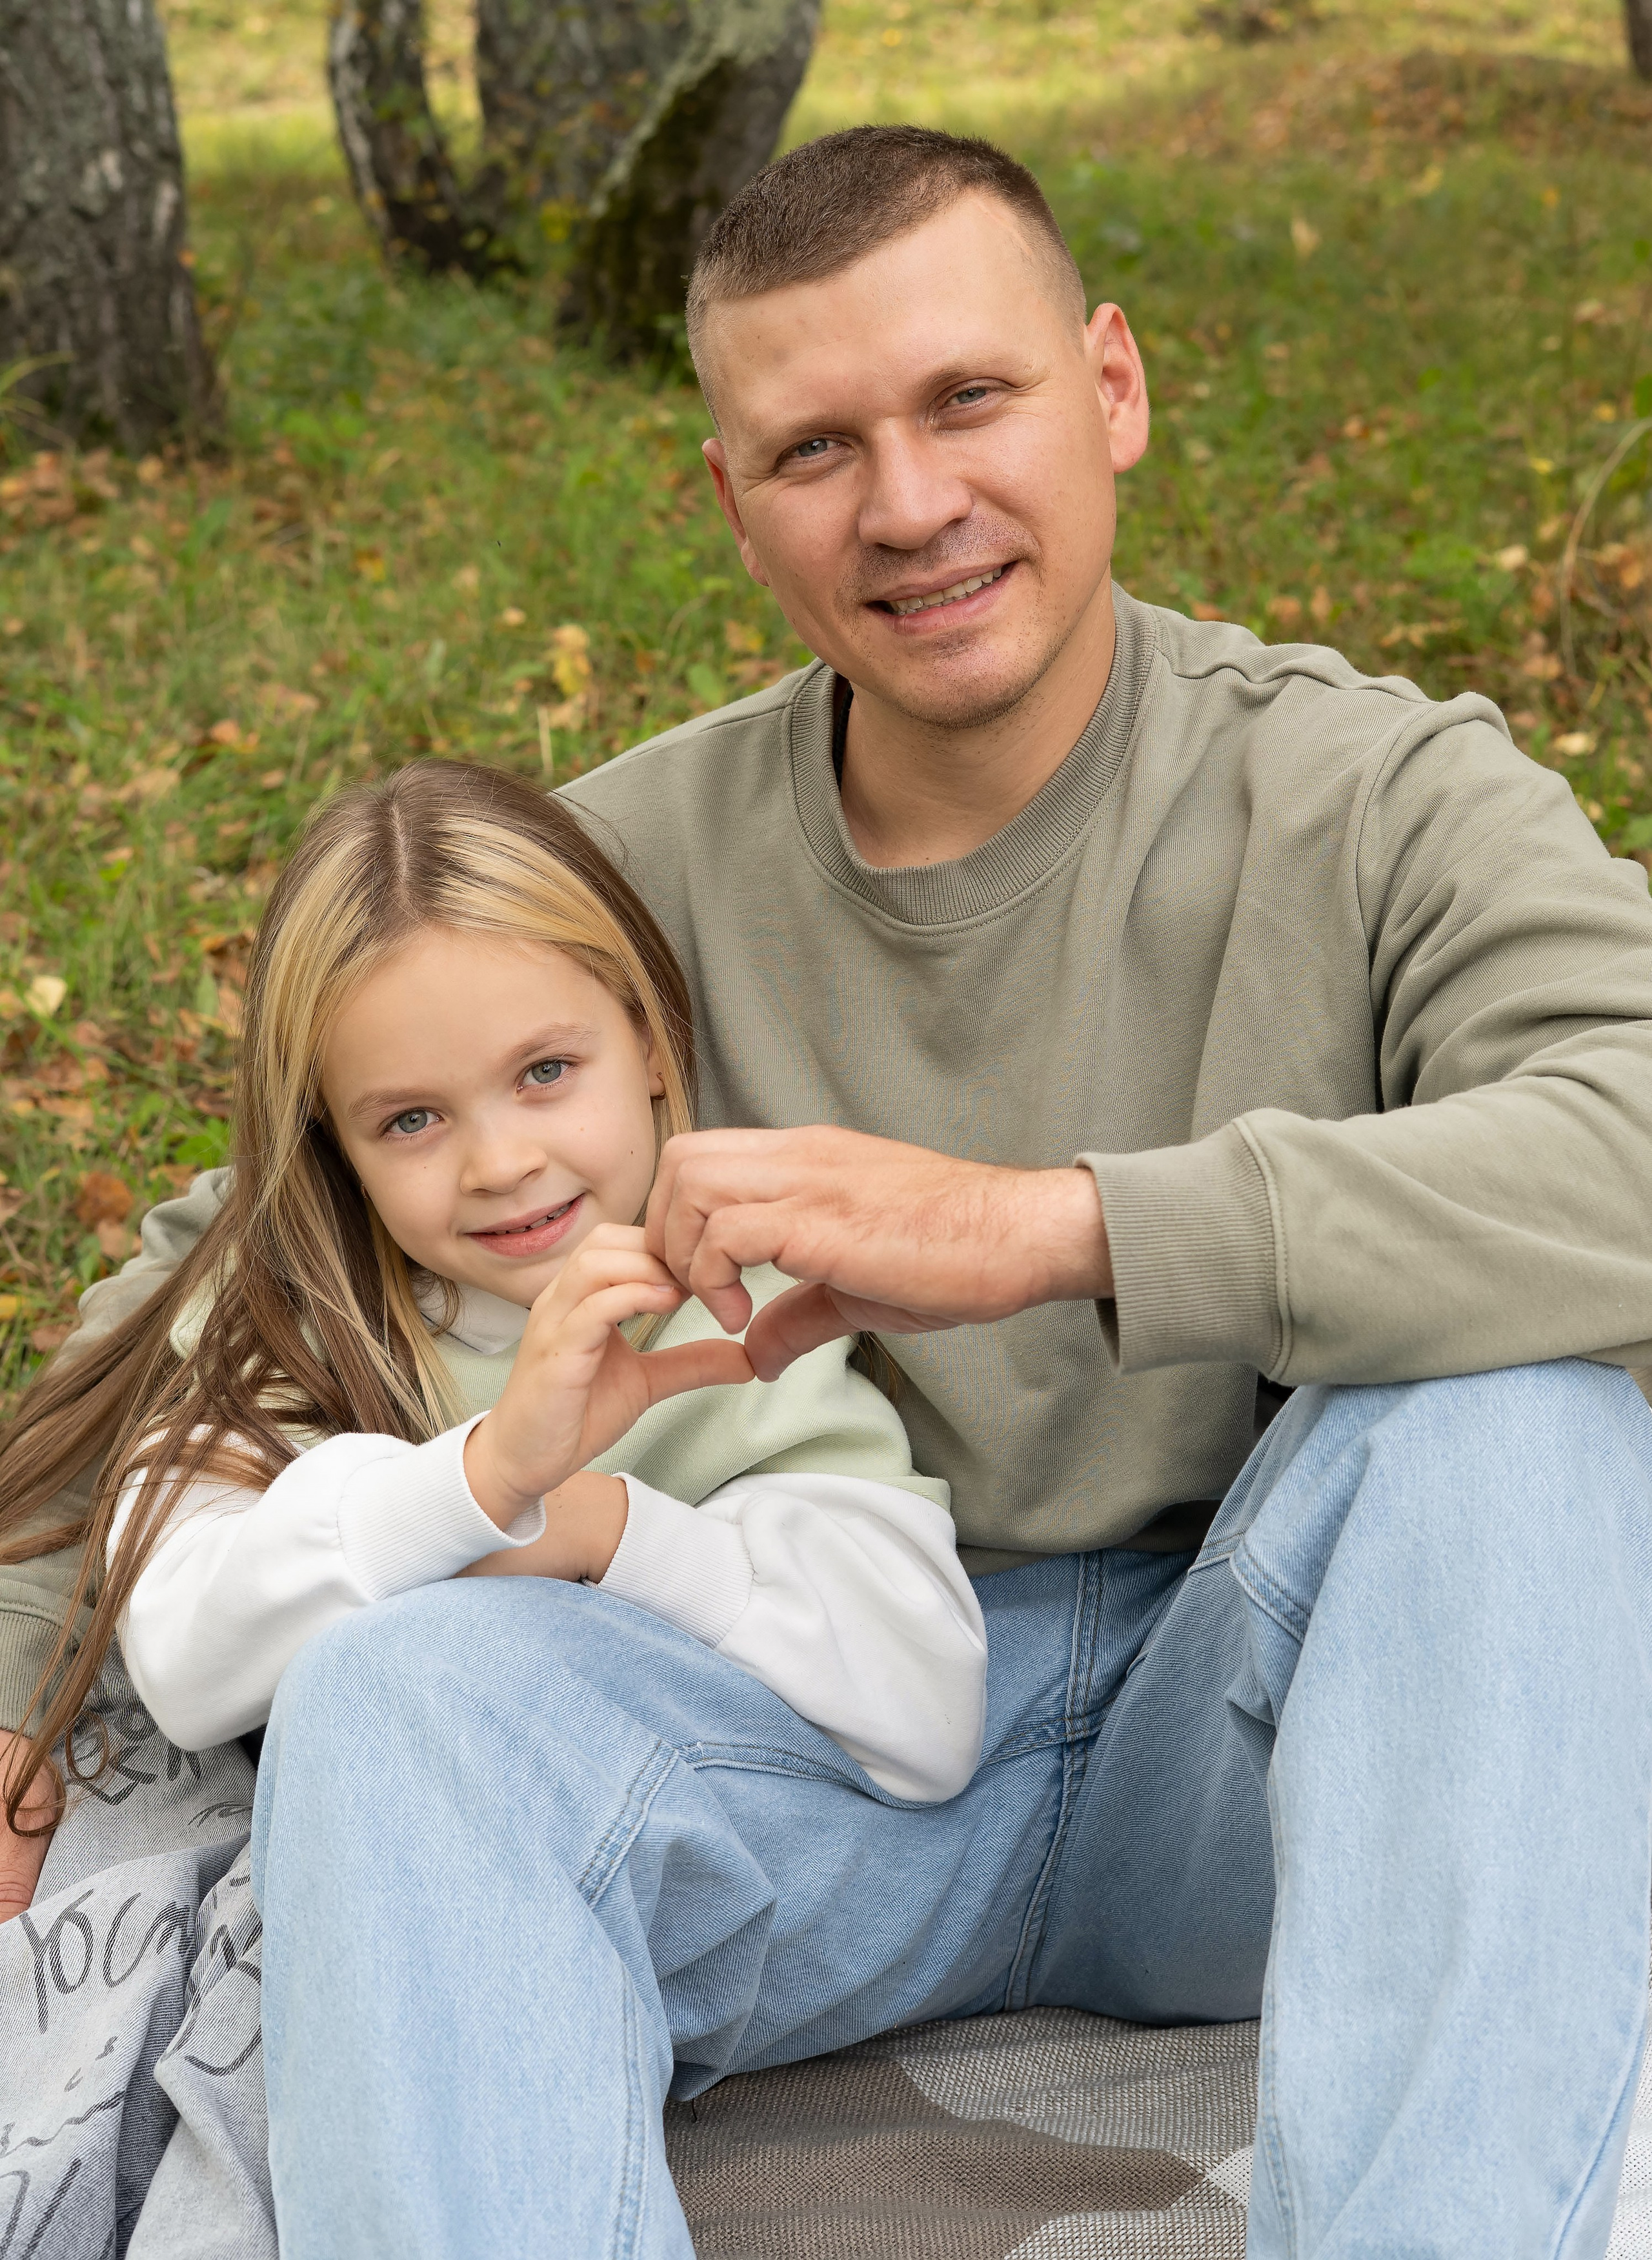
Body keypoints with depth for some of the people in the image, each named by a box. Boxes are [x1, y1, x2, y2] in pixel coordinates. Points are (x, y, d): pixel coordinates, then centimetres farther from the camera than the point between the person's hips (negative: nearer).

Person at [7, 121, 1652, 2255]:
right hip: (823, 1736, 2)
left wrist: (1052, 1224, -36)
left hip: (1236, 1741, -1)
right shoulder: (641, 862, 2)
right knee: (387, 1697, -27)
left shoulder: (1373, 797, -7)